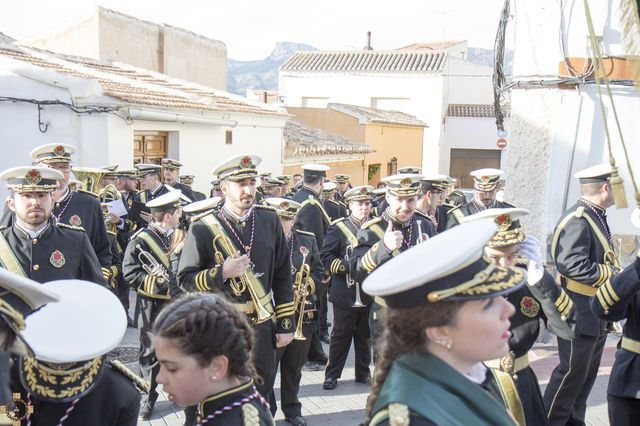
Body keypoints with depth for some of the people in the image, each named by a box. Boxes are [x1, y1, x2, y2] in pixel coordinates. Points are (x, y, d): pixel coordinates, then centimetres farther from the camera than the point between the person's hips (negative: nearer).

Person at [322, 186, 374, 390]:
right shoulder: (338, 228, -3)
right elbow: (325, 257, -8)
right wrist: (350, 267, -18)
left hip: (370, 294, 3)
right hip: (345, 295, -3)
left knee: (365, 335, 12)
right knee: (340, 335, 6)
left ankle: (363, 373, 26)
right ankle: (332, 374, 18)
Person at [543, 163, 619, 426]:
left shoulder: (596, 217, 10)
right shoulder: (577, 220, -20)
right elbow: (573, 265, -29)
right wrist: (614, 276, -20)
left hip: (598, 312, 10)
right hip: (579, 312, -10)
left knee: (588, 371, 17)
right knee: (572, 371, 0)